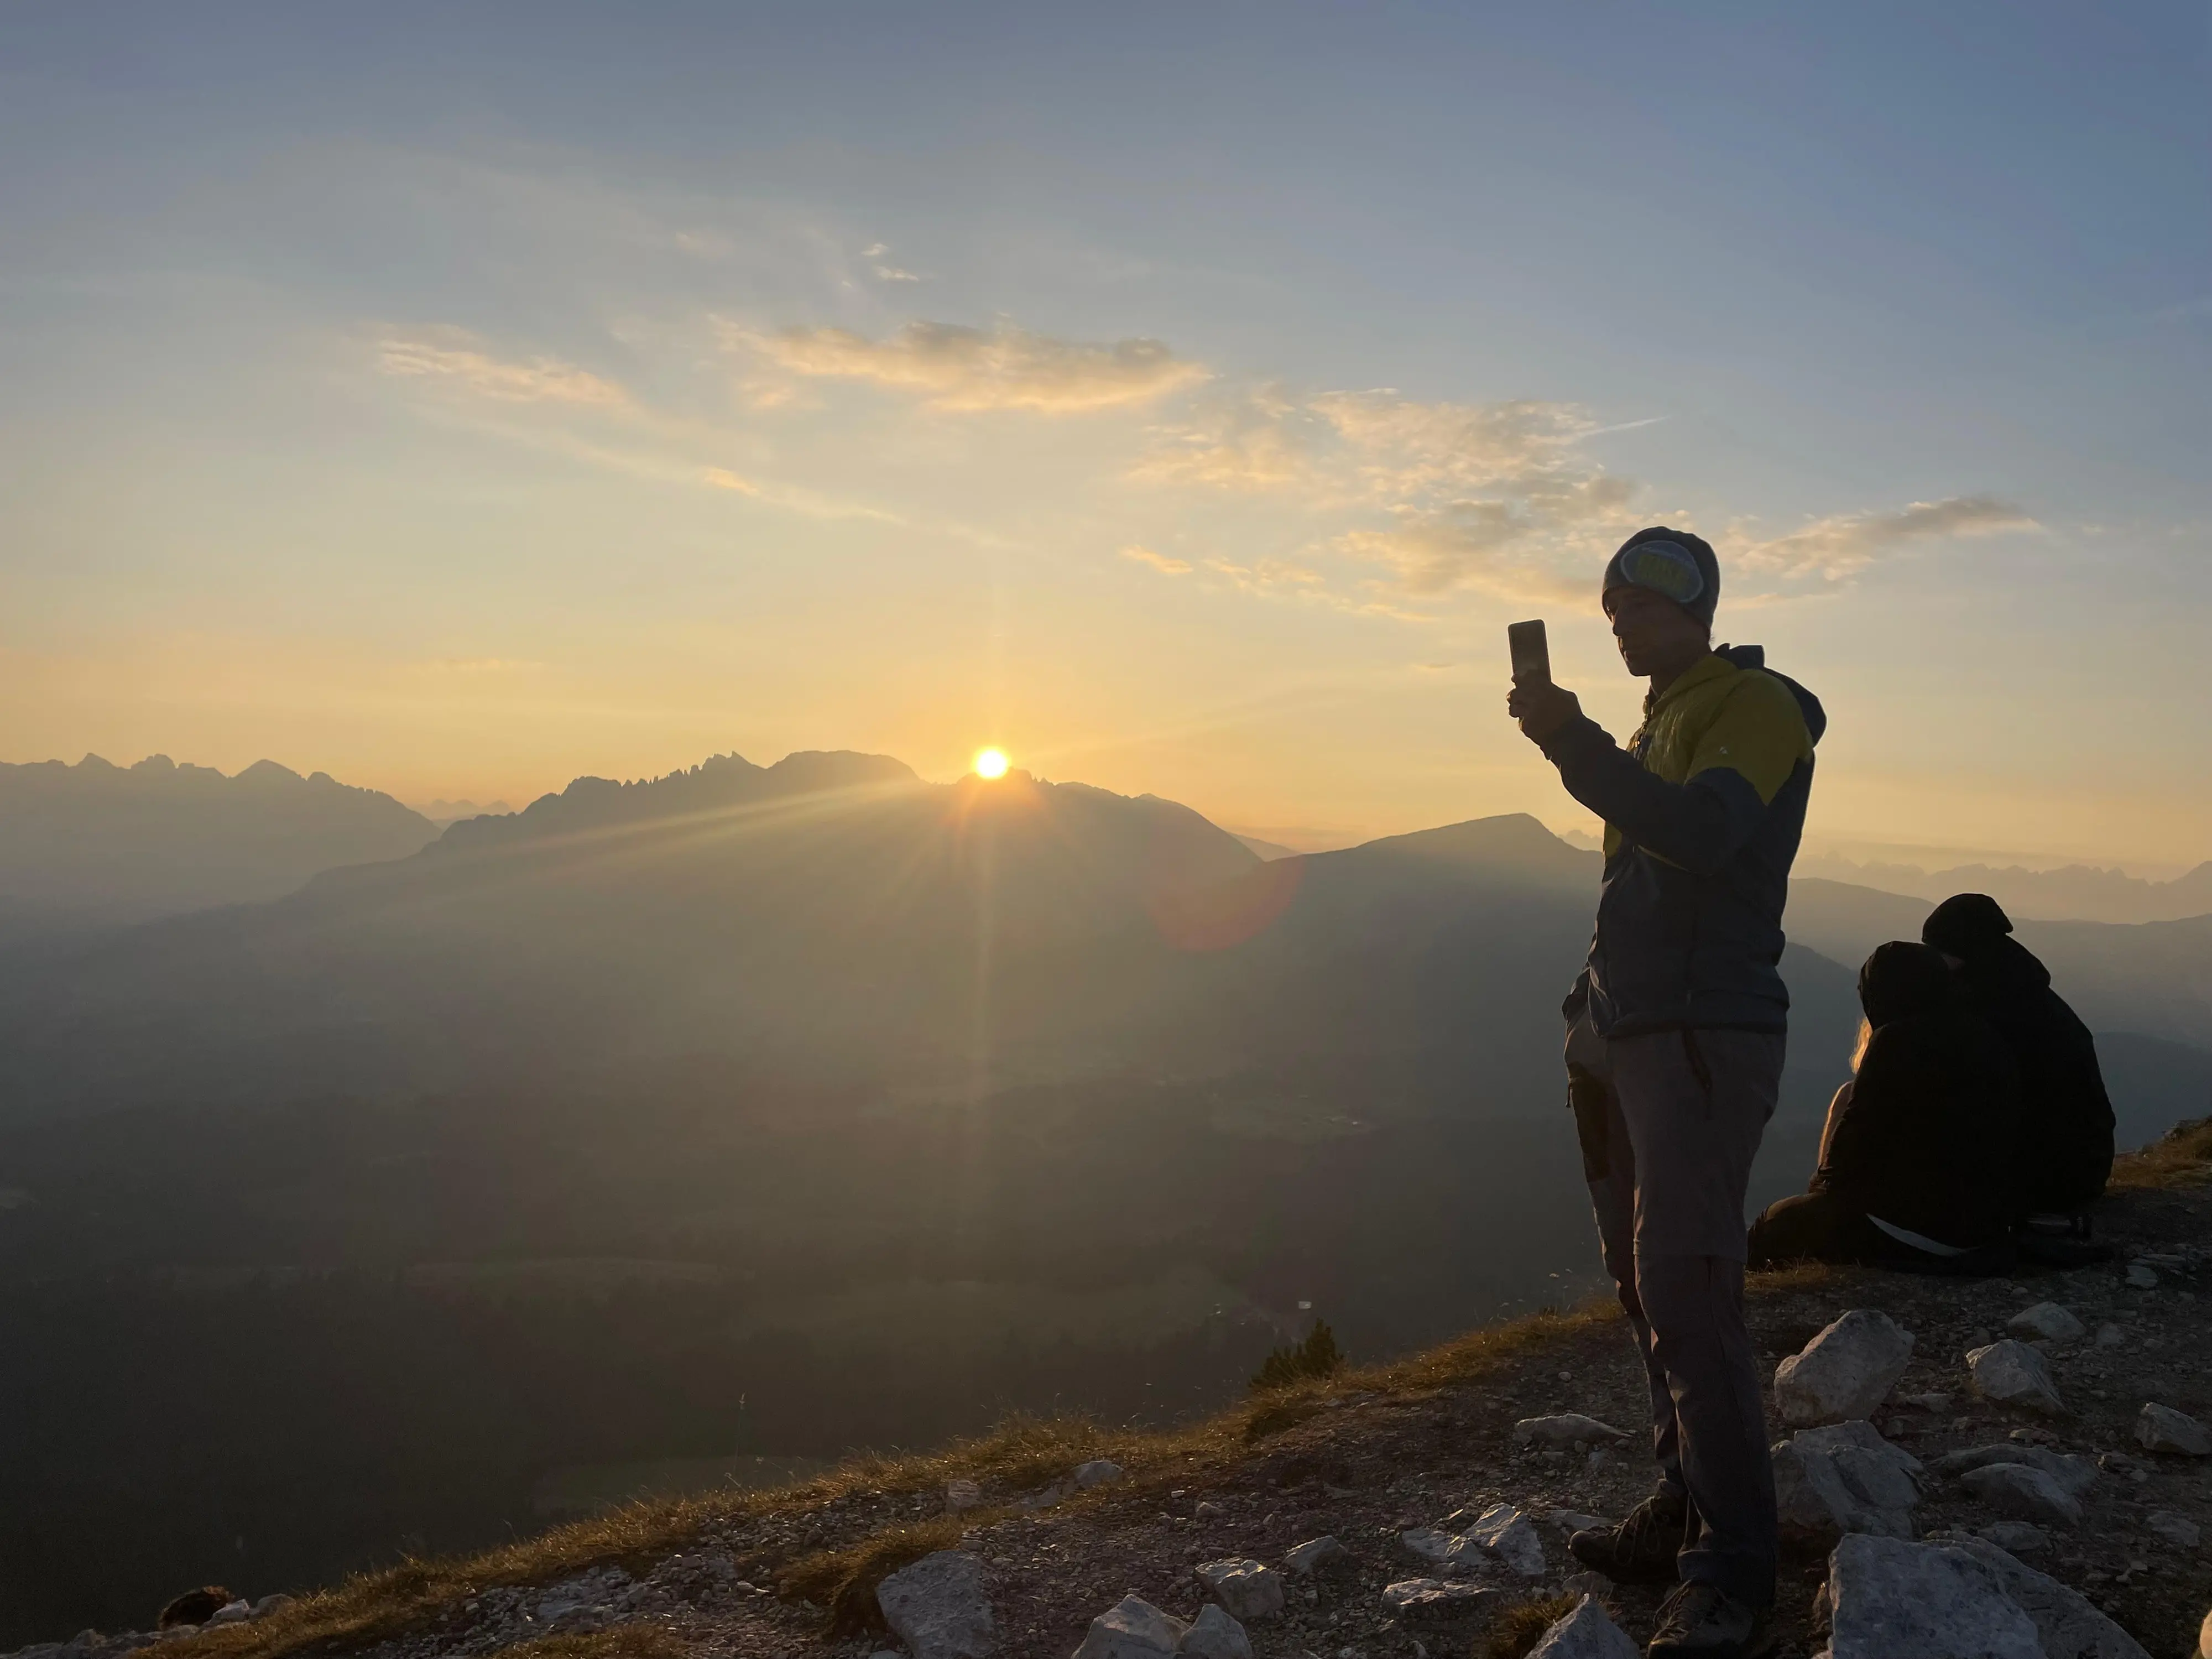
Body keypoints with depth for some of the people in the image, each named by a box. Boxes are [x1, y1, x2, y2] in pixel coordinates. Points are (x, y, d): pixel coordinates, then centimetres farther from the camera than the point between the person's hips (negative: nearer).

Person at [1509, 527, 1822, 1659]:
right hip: (1624, 1036, 8)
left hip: (1705, 1038, -8)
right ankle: (1686, 1504, 19)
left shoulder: (1758, 707, -6)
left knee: (1683, 1296, -12)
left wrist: (1574, 745, -27)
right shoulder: (1658, 725, 20)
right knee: (1645, 1284, 9)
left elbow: (1703, 833, -25)